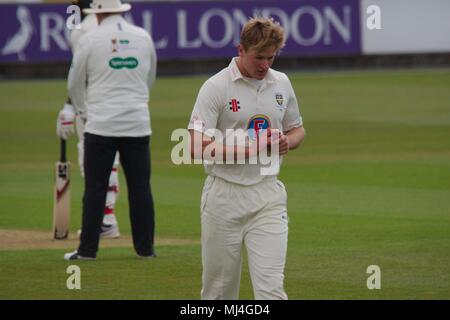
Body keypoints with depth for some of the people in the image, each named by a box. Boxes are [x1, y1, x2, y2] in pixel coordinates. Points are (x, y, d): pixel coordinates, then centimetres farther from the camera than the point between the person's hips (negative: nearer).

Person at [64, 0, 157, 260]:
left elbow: (75, 85, 8)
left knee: (95, 188, 1)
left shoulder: (90, 39, -3)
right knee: (140, 187, 6)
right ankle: (145, 248, 8)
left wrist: (83, 108, 27)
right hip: (137, 123, 3)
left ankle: (88, 249, 1)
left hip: (101, 123, -2)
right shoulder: (143, 37, 6)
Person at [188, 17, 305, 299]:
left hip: (268, 197, 3)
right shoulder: (216, 87, -8)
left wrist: (288, 142, -2)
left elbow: (297, 129, 23)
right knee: (219, 288, 6)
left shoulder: (281, 83, 8)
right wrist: (249, 148, -22)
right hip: (224, 199, -3)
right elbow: (197, 148, -15)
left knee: (271, 287, -9)